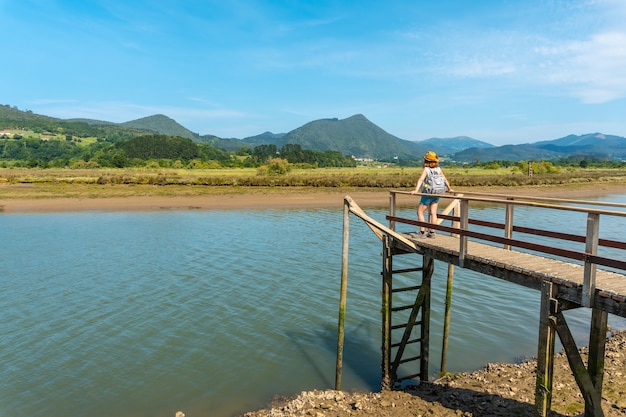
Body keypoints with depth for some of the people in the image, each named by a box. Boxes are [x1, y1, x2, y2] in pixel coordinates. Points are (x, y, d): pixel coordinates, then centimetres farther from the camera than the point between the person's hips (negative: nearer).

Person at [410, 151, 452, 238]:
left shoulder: (426, 169, -12)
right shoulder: (439, 169, 4)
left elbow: (421, 179, -25)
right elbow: (445, 179, 16)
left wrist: (416, 190, -35)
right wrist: (449, 188, 31)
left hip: (427, 194, -6)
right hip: (436, 195, 6)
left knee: (420, 212, 3)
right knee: (433, 213, 9)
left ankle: (422, 232, -2)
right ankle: (432, 232, 11)